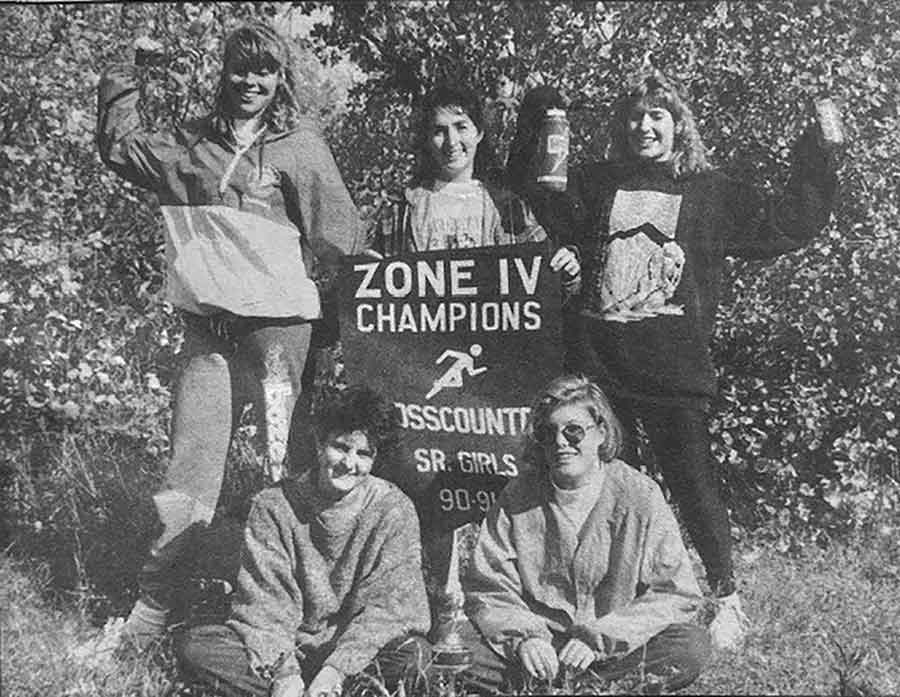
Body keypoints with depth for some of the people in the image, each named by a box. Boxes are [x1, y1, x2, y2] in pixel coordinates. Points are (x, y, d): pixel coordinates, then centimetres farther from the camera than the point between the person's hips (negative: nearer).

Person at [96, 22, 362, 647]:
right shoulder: (192, 142, 17)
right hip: (208, 322, 3)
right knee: (189, 469, 1)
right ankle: (151, 607, 7)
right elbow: (120, 144, 30)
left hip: (278, 321, -3)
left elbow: (338, 229, -1)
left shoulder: (300, 144, 6)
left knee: (284, 464, -4)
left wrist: (291, 275, 0)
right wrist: (130, 75, 24)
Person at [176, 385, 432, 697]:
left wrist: (336, 668, -25)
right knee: (193, 646, -22)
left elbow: (385, 607, -12)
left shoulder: (394, 510, -8)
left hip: (358, 650, -1)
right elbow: (265, 601, -9)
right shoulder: (274, 505, -5)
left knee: (415, 653, -32)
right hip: (285, 650, 1)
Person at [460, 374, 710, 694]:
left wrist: (599, 639, -19)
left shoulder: (640, 496, -8)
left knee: (691, 646, -28)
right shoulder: (516, 499, -3)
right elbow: (488, 588, -2)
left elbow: (677, 594, -10)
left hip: (619, 648, 0)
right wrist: (524, 636, -22)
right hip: (539, 638, 0)